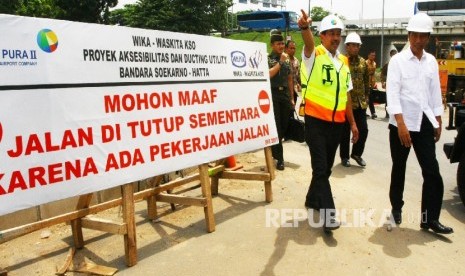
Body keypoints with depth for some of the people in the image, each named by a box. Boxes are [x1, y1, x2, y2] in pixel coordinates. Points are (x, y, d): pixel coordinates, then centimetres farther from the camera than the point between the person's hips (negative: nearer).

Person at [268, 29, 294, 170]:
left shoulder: (287, 59, 13)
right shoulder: (267, 58, -4)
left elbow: (289, 79, 16)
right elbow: (268, 74, -20)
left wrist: (292, 97, 14)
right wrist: (280, 62, -17)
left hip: (285, 95, 6)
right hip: (273, 95, -5)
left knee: (284, 126, 10)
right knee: (275, 127, -4)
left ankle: (273, 150, 31)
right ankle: (279, 158, 2)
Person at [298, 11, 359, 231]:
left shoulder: (343, 62, 12)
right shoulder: (314, 55, -5)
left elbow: (346, 95, 15)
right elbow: (308, 43, -31)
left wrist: (352, 123, 14)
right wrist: (305, 27, -53)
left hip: (336, 122, 6)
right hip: (316, 121, -6)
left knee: (327, 166, 15)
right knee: (320, 167, -7)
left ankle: (313, 199, 34)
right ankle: (328, 214, -2)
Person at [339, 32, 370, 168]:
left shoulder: (363, 62, 10)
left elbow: (366, 82, 15)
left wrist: (366, 98, 10)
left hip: (360, 103, 5)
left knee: (363, 129, 5)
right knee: (345, 131, 4)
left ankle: (357, 153, 25)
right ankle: (344, 156, 19)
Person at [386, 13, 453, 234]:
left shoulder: (431, 61, 9)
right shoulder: (397, 60, -6)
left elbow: (435, 93, 13)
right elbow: (392, 94, -14)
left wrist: (438, 122, 11)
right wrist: (401, 124, -20)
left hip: (424, 123, 4)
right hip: (402, 123, -4)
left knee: (432, 171, 1)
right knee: (399, 169, 10)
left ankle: (430, 218, 10)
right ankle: (396, 208, 28)